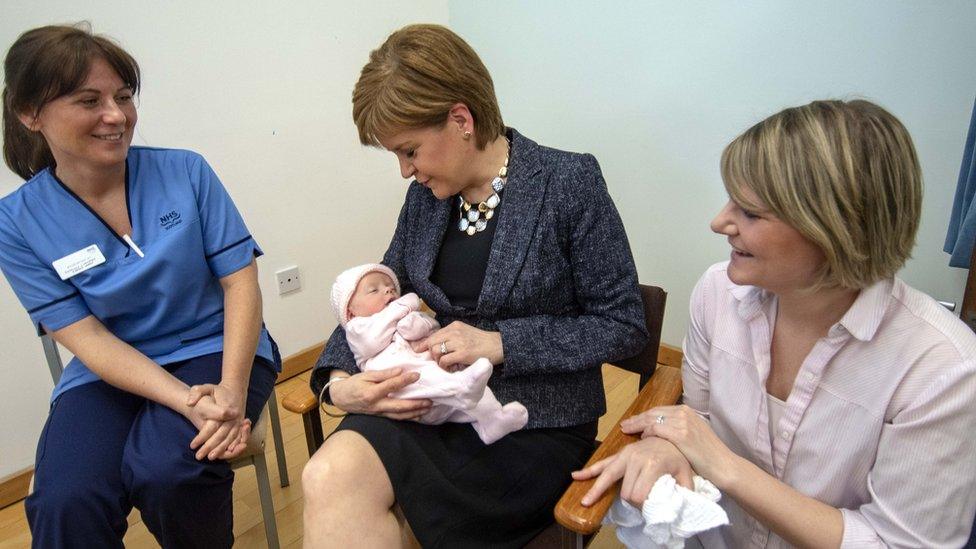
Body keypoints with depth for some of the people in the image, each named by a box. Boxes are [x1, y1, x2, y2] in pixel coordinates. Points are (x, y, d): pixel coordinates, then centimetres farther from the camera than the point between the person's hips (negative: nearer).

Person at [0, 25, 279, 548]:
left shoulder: (185, 171, -5)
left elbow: (240, 281, -7)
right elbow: (88, 339, -8)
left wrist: (232, 389, -21)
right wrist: (188, 402, -23)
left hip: (213, 351, 0)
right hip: (107, 374, 1)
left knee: (167, 471, -27)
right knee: (64, 504, -25)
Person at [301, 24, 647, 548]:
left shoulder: (569, 183, -10)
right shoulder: (426, 192, 5)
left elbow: (623, 325, -8)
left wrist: (501, 343, -17)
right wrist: (338, 379, -6)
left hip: (536, 422, -4)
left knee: (339, 486, -21)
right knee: (330, 476, -25)